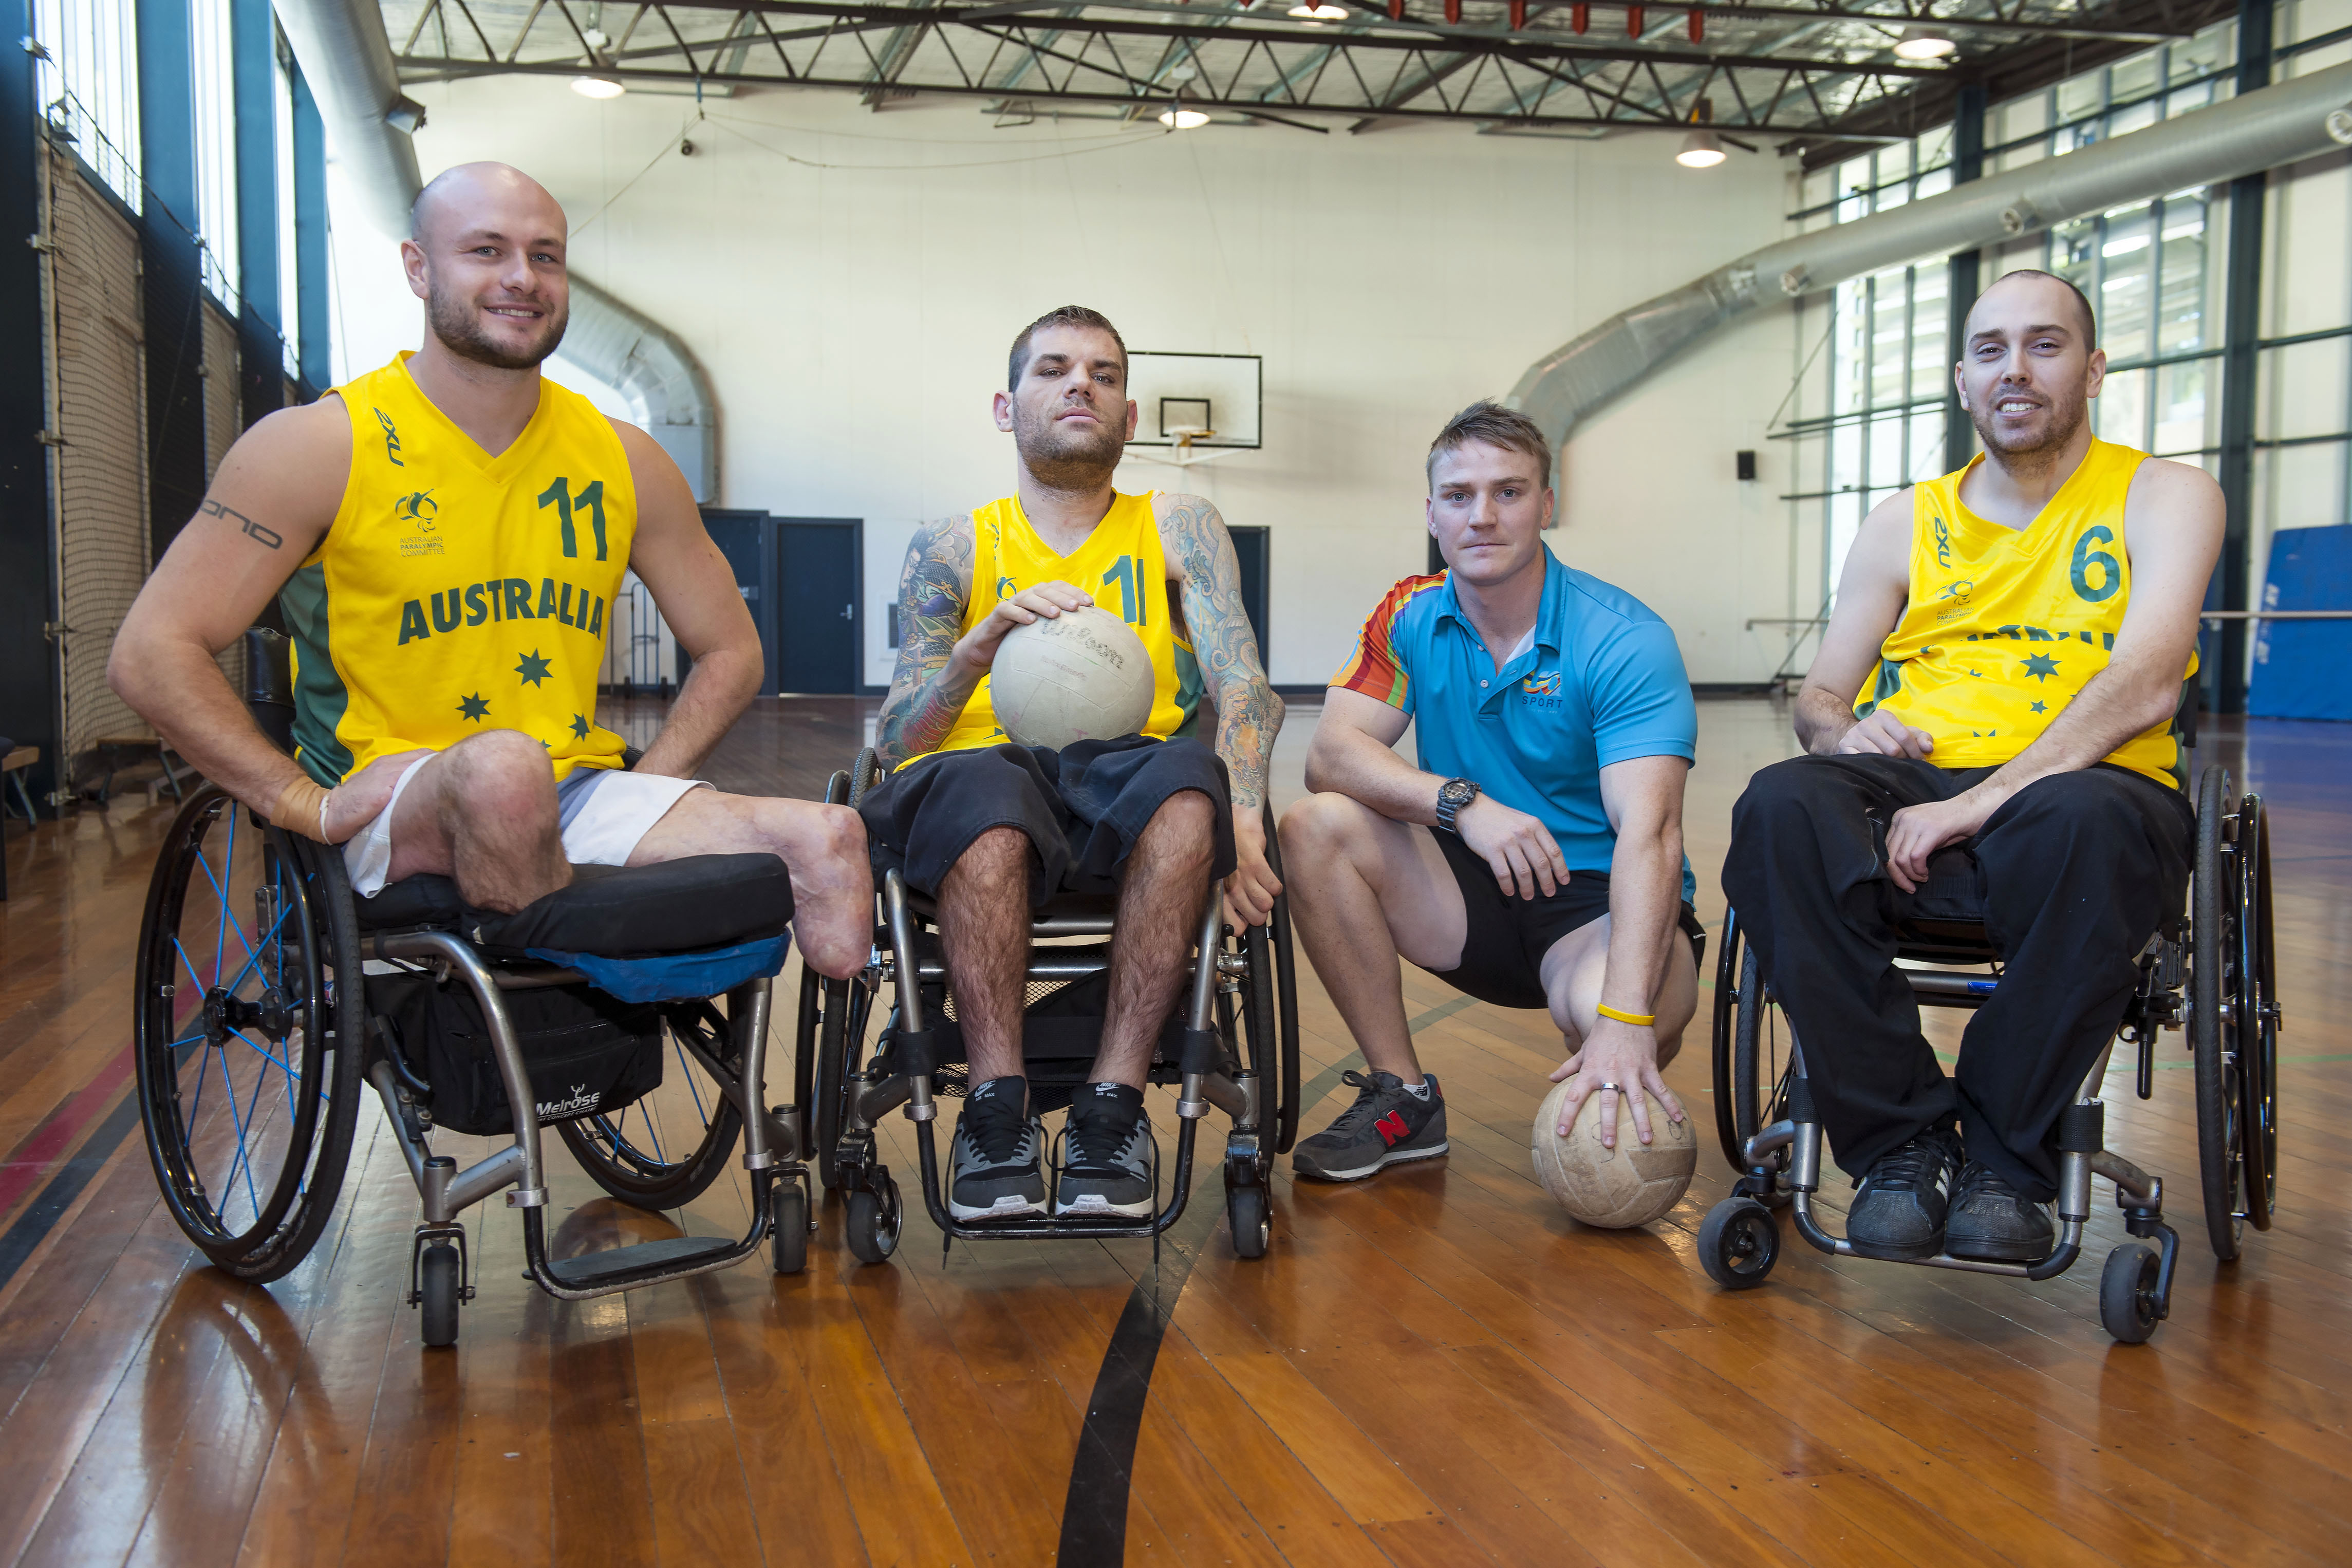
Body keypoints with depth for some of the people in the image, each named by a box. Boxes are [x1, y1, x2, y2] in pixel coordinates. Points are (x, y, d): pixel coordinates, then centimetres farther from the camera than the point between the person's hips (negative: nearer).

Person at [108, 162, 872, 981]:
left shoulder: (622, 461, 9)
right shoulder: (320, 447, -2)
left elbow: (730, 653, 18)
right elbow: (151, 652, -4)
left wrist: (645, 797, 3)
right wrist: (310, 804, -13)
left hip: (574, 798, 3)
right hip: (396, 808, -3)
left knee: (830, 842, -21)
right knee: (503, 765, -40)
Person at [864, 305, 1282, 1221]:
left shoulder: (1177, 529, 17)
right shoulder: (951, 550, 16)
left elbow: (1246, 689, 1)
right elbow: (895, 739, 5)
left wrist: (1240, 819, -19)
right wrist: (983, 642, -15)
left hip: (1126, 792, 1)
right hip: (990, 780, 0)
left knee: (1188, 777, -35)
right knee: (982, 784, -37)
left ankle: (1112, 1104, -28)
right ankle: (996, 1110, -26)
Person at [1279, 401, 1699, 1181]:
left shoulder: (1626, 641, -17)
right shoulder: (1410, 617, -1)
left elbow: (1648, 833, -29)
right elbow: (1331, 754, -13)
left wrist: (1623, 1020, -43)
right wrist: (1462, 803, -32)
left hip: (1596, 905, -4)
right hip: (1471, 895, 4)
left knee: (1613, 1000, -37)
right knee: (1317, 827, -20)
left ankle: (1619, 1112, 5)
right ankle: (1402, 1098, -7)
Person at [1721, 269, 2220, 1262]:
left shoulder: (2164, 498, 8)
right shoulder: (1904, 525, 19)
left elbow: (2144, 687, -9)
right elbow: (1818, 696, 18)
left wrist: (1981, 803, -22)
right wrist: (1841, 729, -9)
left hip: (2073, 790, -2)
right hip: (1912, 787, 3)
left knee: (2084, 821, -40)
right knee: (1781, 805, -31)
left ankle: (2004, 1156, -21)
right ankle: (1901, 1143, -22)